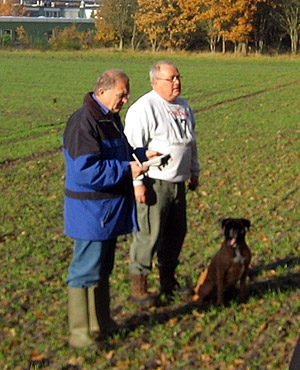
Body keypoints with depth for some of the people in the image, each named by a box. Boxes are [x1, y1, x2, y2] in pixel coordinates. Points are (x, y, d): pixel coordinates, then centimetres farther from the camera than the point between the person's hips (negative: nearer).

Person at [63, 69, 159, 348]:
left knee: (103, 268, 18)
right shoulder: (83, 123, -21)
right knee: (86, 270, -4)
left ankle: (101, 322, 30)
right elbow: (86, 170, -27)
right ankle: (79, 332, 4)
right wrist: (127, 169, -22)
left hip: (110, 208, 10)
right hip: (90, 210, -10)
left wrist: (141, 155, 6)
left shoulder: (111, 118, 11)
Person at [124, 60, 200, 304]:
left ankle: (168, 280, 29)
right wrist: (137, 182, -20)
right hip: (153, 184, -8)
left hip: (178, 183, 8)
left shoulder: (183, 107, 13)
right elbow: (133, 147, -16)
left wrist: (194, 172, 26)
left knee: (176, 233, 15)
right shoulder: (143, 108, -13)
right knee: (148, 234, -7)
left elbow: (191, 142, 26)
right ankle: (138, 286, 3)